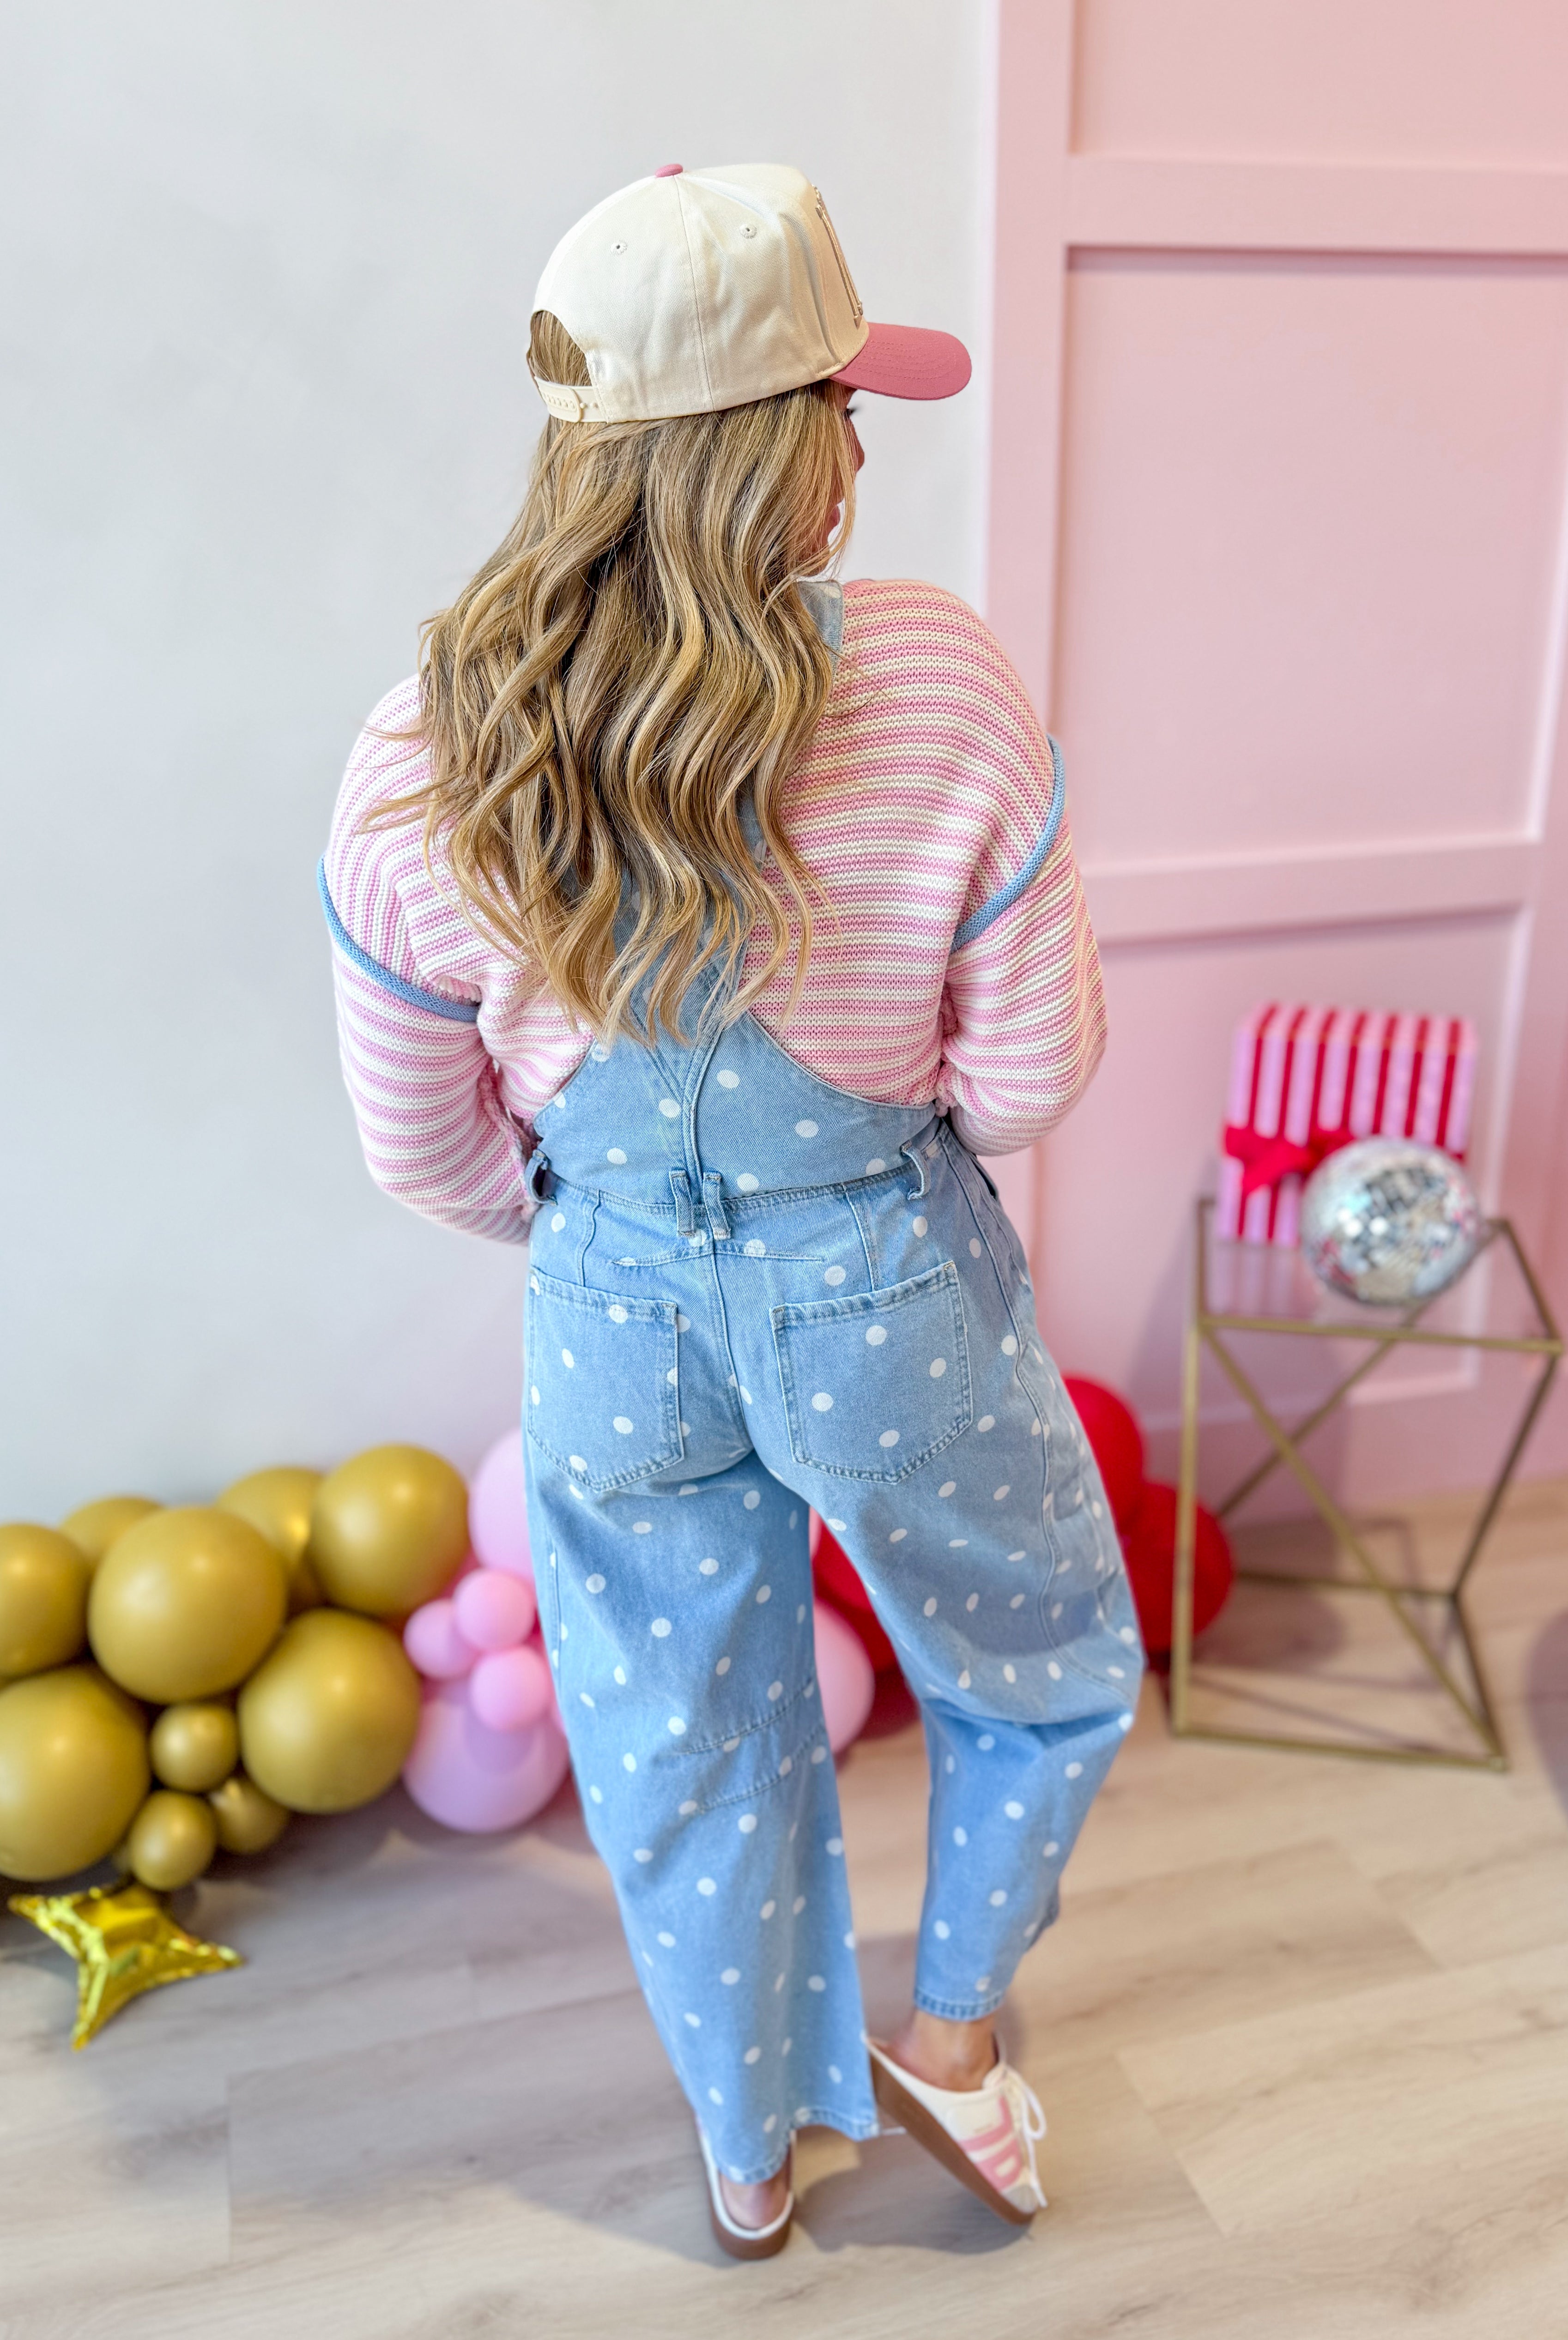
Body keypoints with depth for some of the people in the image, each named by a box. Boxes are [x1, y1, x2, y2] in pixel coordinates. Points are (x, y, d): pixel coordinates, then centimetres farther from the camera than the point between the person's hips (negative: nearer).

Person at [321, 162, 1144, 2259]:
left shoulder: (420, 767, -13)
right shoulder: (936, 685, -20)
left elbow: (423, 1144, -3)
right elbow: (1031, 1067, -12)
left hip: (610, 1314, 3)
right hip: (889, 1297, -2)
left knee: (684, 1755, 25)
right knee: (1046, 1669, 30)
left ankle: (749, 2155, 49)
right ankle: (948, 2032, 44)